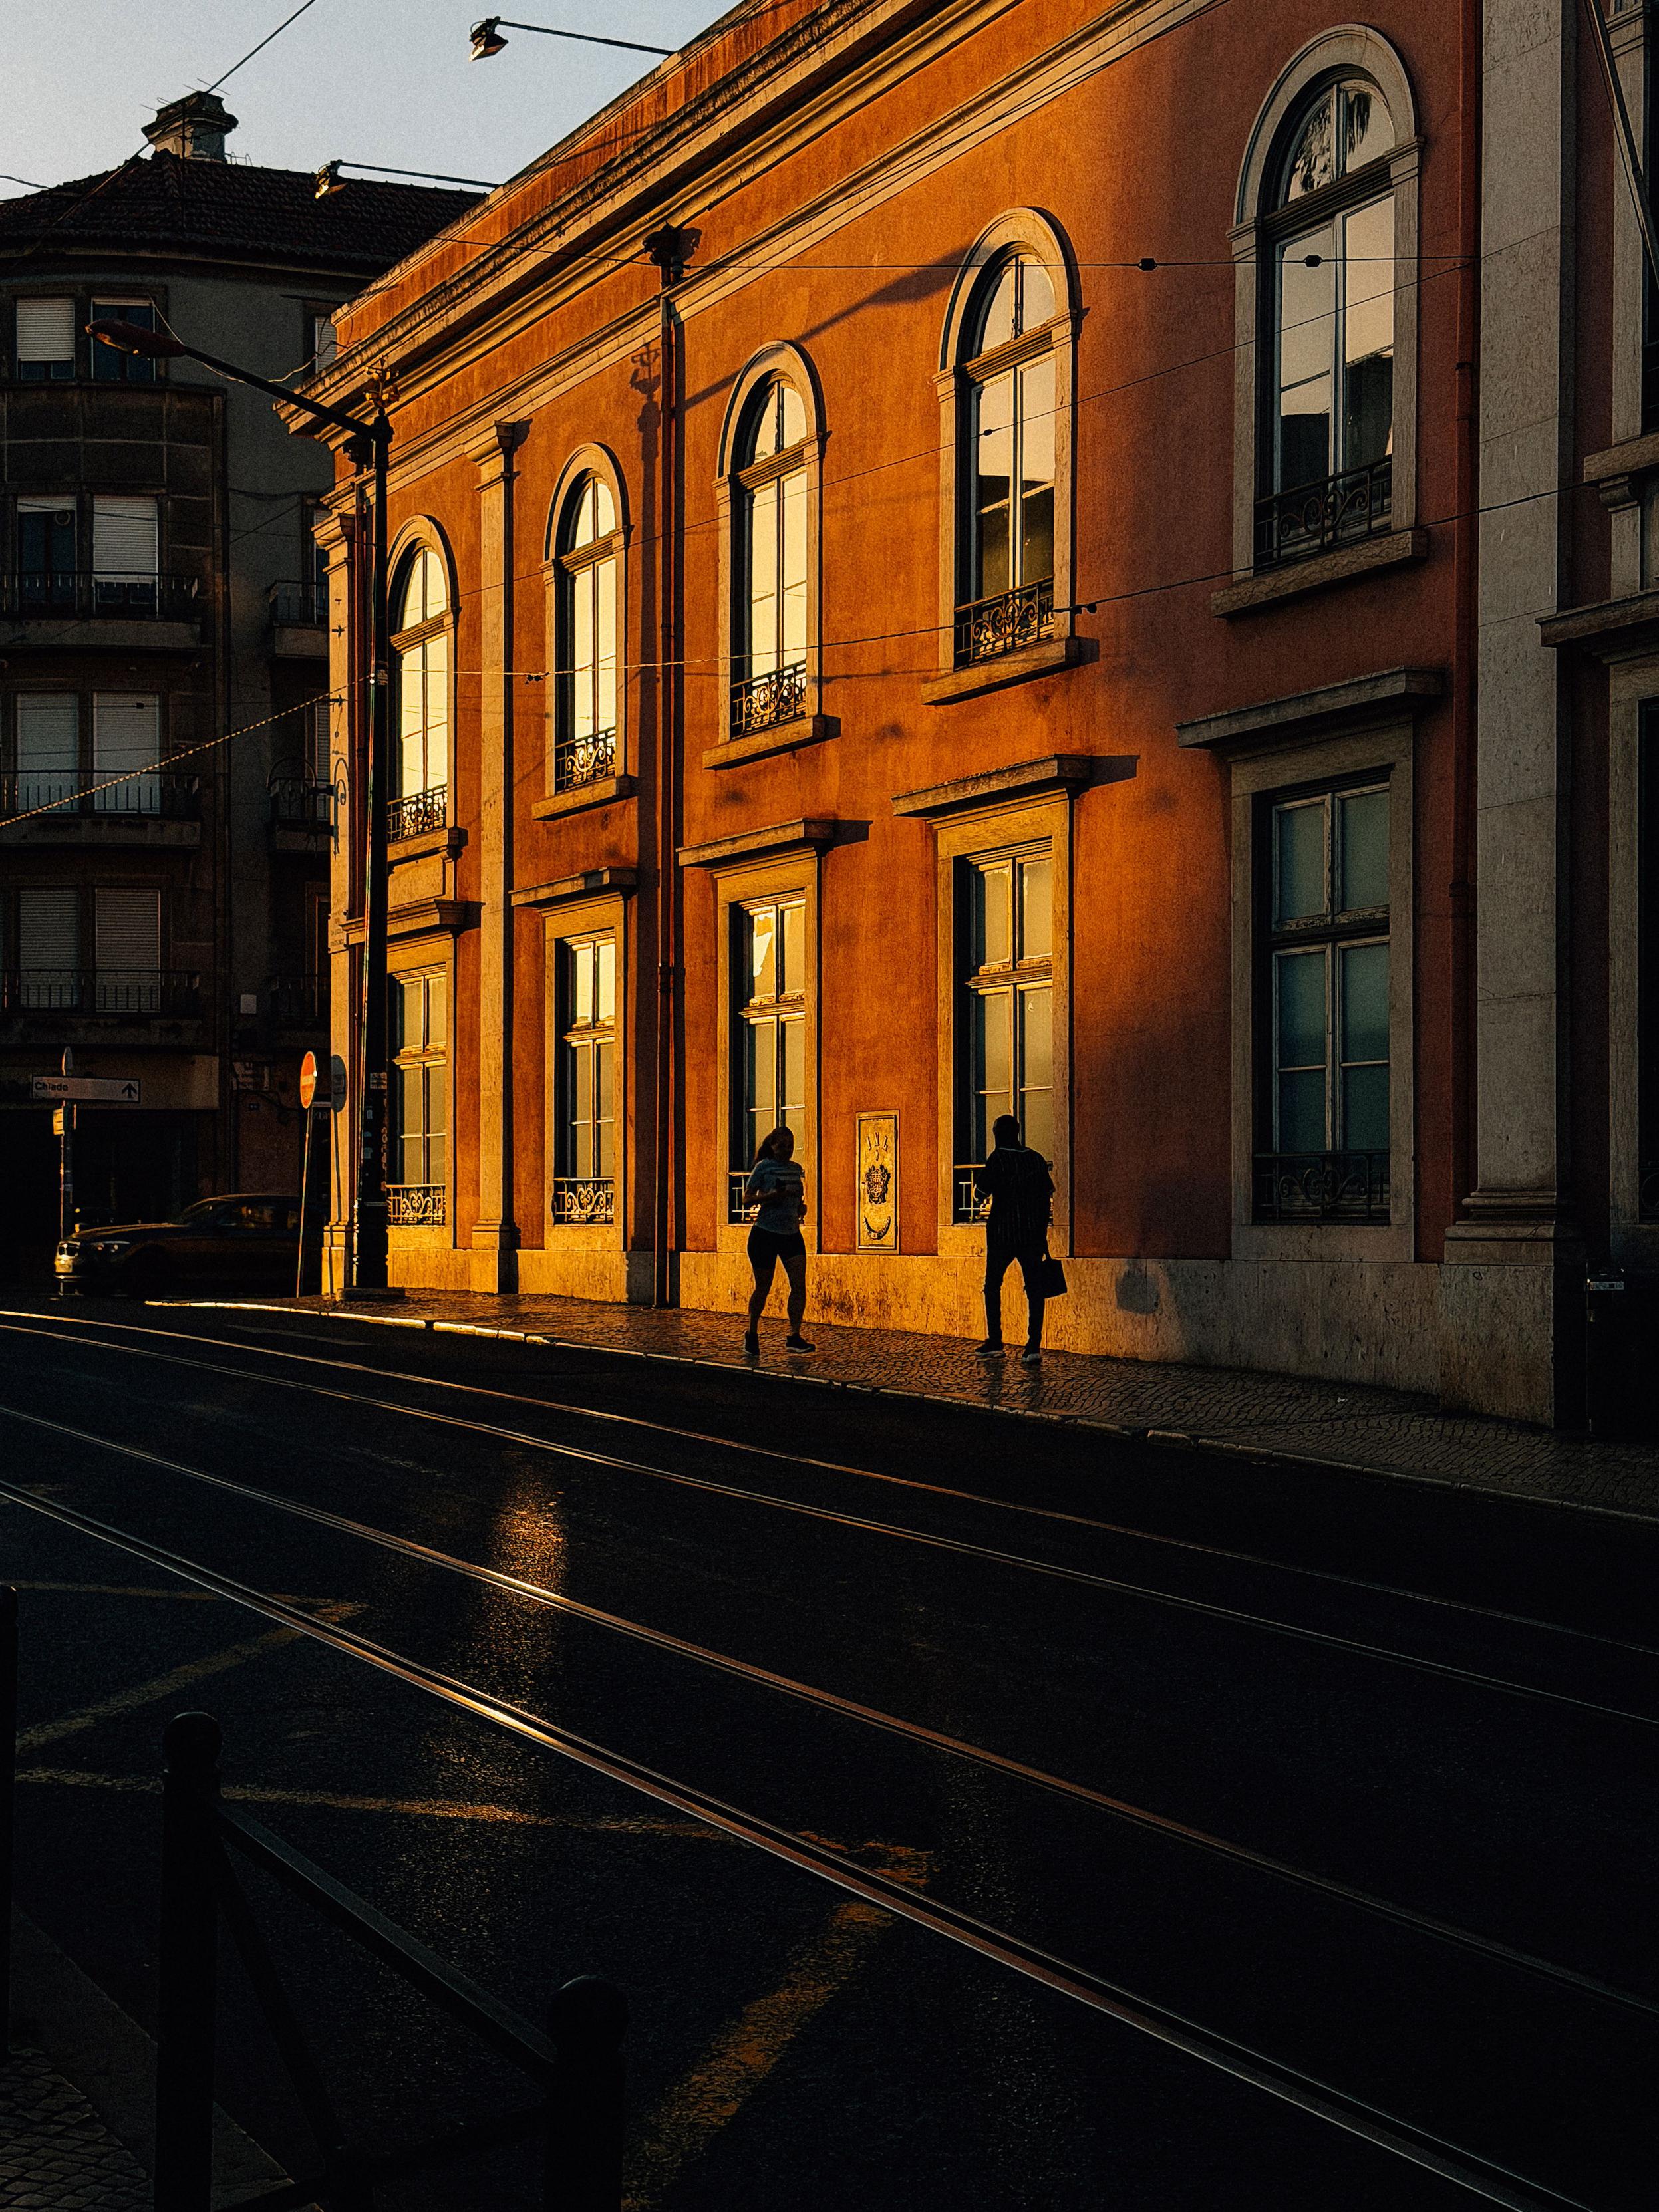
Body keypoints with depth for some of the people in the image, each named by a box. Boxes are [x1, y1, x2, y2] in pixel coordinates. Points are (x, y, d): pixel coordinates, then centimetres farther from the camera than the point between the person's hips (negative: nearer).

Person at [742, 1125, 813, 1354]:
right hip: (764, 1234, -5)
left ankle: (794, 1337, -10)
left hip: (792, 1234, 5)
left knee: (799, 1284, -11)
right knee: (763, 1288, 2)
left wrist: (801, 1207, 3)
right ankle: (752, 1333, 23)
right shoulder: (763, 1167, -5)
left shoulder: (796, 1168, 12)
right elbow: (747, 1198, -7)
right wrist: (771, 1196, -21)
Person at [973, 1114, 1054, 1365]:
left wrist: (978, 1179, 13)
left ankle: (995, 1342, 8)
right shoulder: (1037, 1159, 8)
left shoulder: (998, 1159, -7)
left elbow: (981, 1194, -9)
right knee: (1034, 1289, 2)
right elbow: (1047, 1199, 12)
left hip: (1002, 1233, -3)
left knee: (993, 1286, 11)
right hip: (1032, 1235, 3)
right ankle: (1034, 1346, -6)